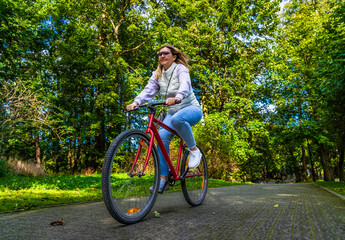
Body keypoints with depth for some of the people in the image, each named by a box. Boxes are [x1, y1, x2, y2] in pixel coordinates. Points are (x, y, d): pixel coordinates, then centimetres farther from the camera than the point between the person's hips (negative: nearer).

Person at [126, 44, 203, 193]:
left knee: (177, 119, -39)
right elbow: (148, 90, -7)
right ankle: (163, 179, -12)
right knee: (162, 137, -20)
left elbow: (185, 84, -30)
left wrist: (176, 98, -51)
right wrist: (136, 102, -27)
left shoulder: (180, 68, -9)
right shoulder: (157, 75, 7)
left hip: (191, 109, -5)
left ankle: (194, 150, -17)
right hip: (172, 112, 5)